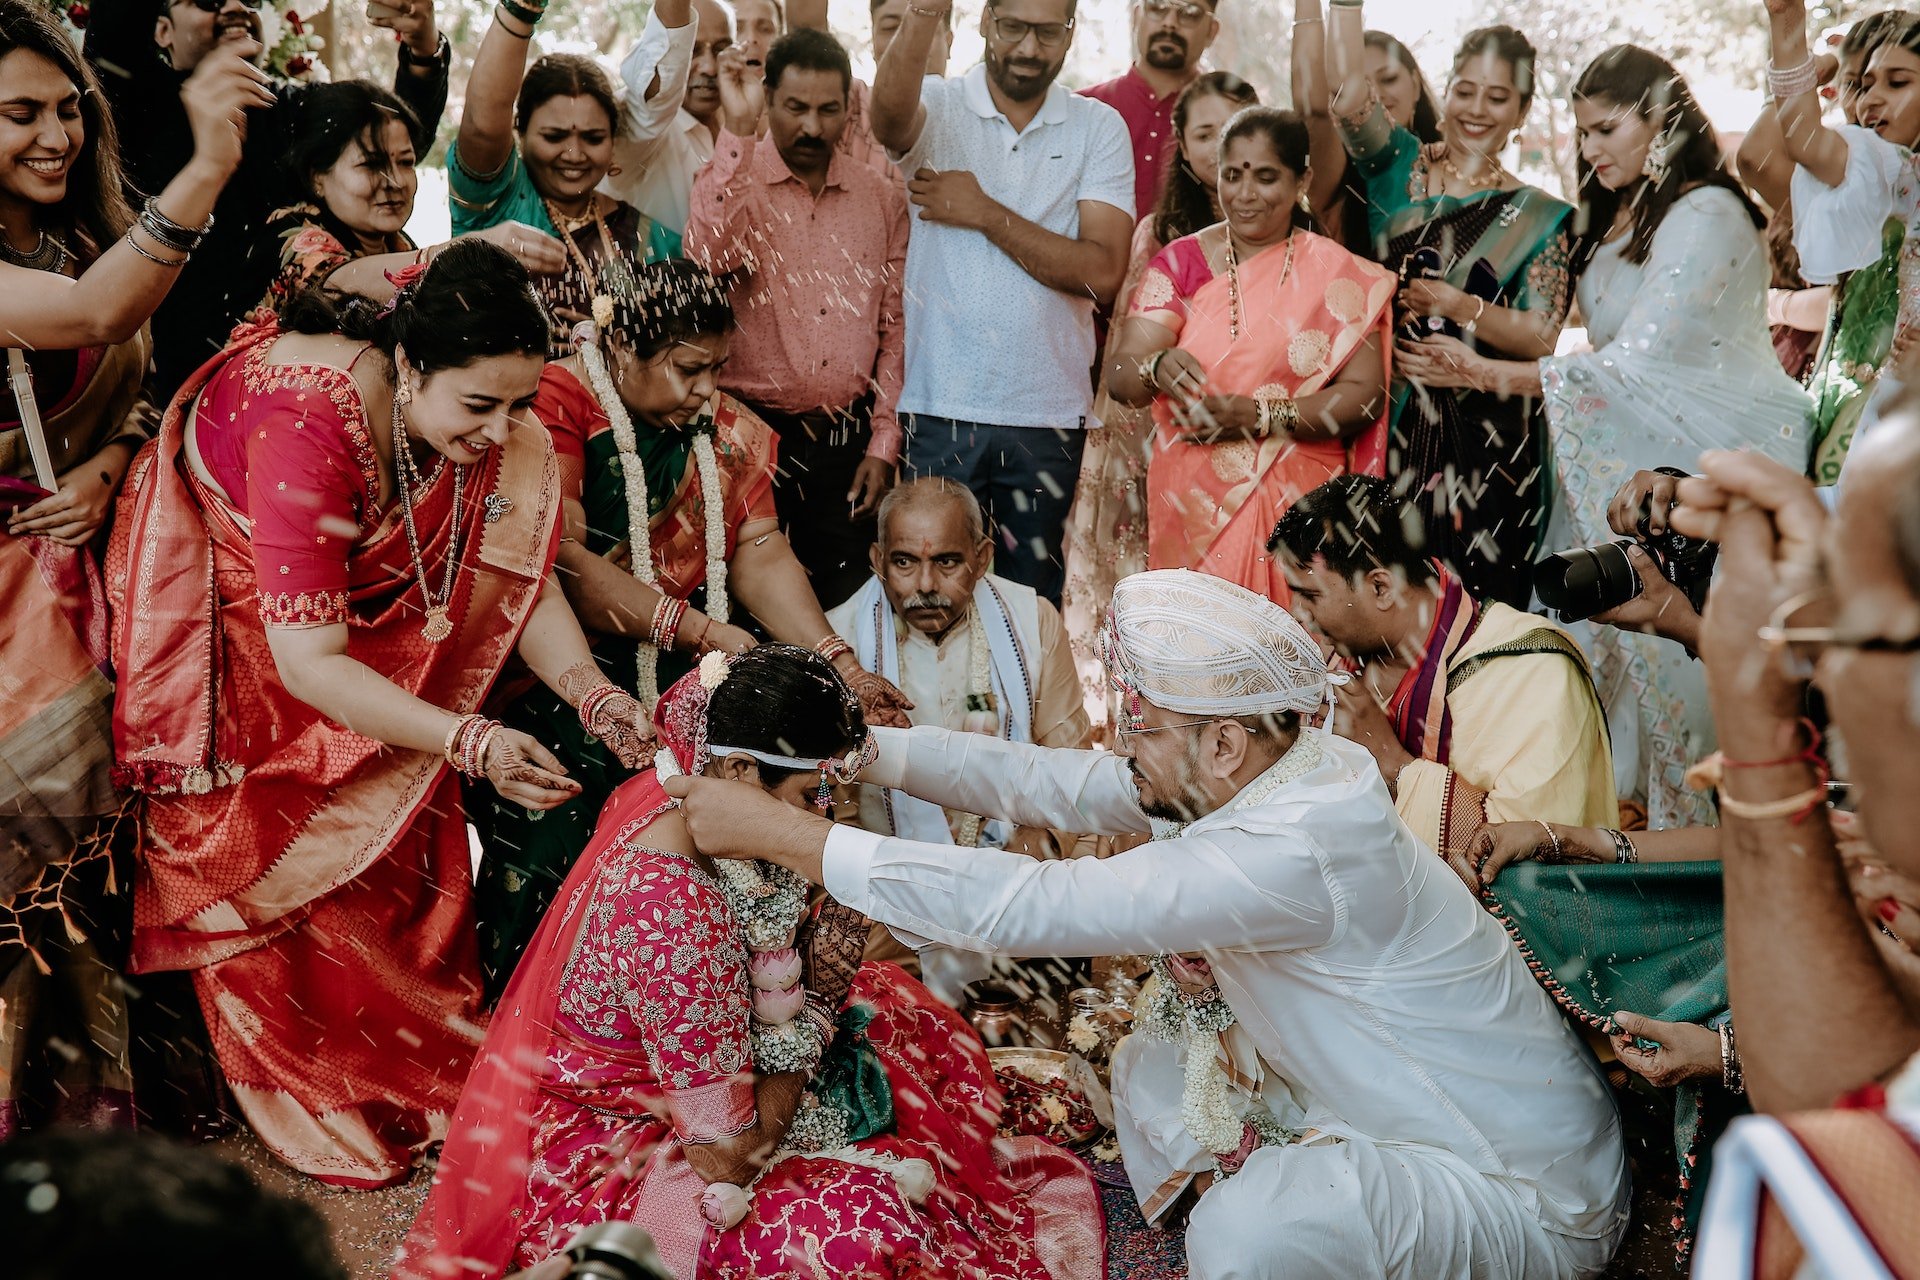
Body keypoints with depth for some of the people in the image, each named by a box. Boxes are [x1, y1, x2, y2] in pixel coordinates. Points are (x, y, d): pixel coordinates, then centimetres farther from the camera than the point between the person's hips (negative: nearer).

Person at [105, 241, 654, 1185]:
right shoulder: (308, 425, -40)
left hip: (360, 592, 6)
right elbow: (309, 664, -39)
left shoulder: (481, 422, -19)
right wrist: (470, 741, -47)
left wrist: (590, 691, -32)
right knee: (287, 850, -2)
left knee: (403, 821, 1)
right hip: (214, 603, -6)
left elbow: (518, 575, -15)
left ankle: (423, 1058, 17)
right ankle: (318, 1094, 15)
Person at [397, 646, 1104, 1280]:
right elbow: (733, 1151, -27)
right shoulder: (672, 906, -35)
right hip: (614, 1158, -10)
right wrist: (813, 1001, -15)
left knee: (892, 1006, 14)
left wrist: (815, 985, -13)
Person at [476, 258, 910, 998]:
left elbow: (761, 552, 4)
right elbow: (565, 562, -18)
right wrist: (703, 631, -22)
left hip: (685, 668, 6)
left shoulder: (724, 428, 11)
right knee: (560, 822, -22)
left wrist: (841, 667, -10)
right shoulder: (557, 407, -9)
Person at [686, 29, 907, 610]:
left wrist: (882, 444, 4)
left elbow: (895, 328, 10)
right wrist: (738, 128, -21)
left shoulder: (883, 197, 8)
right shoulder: (732, 180, 1)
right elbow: (706, 261, -22)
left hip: (848, 442, 2)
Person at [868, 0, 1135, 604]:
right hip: (938, 410, -1)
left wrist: (985, 213, -10)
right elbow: (890, 108, -25)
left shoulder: (1099, 129, 4)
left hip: (1050, 417, 2)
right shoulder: (937, 107, 1)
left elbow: (1101, 272, -8)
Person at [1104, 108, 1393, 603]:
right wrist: (1157, 368, -27)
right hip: (1191, 506, 1)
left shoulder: (1338, 276, 3)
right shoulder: (1181, 262, 5)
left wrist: (1259, 416, -17)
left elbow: (1364, 395, -4)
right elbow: (1118, 374, -4)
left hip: (1298, 506, -1)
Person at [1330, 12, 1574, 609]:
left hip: (1487, 444, -1)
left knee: (1475, 600, 0)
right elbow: (1349, 88, -11)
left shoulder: (1540, 217, 4)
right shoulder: (1399, 167, 7)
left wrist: (1461, 308, -18)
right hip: (1387, 425, 1)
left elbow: (1542, 338, -5)